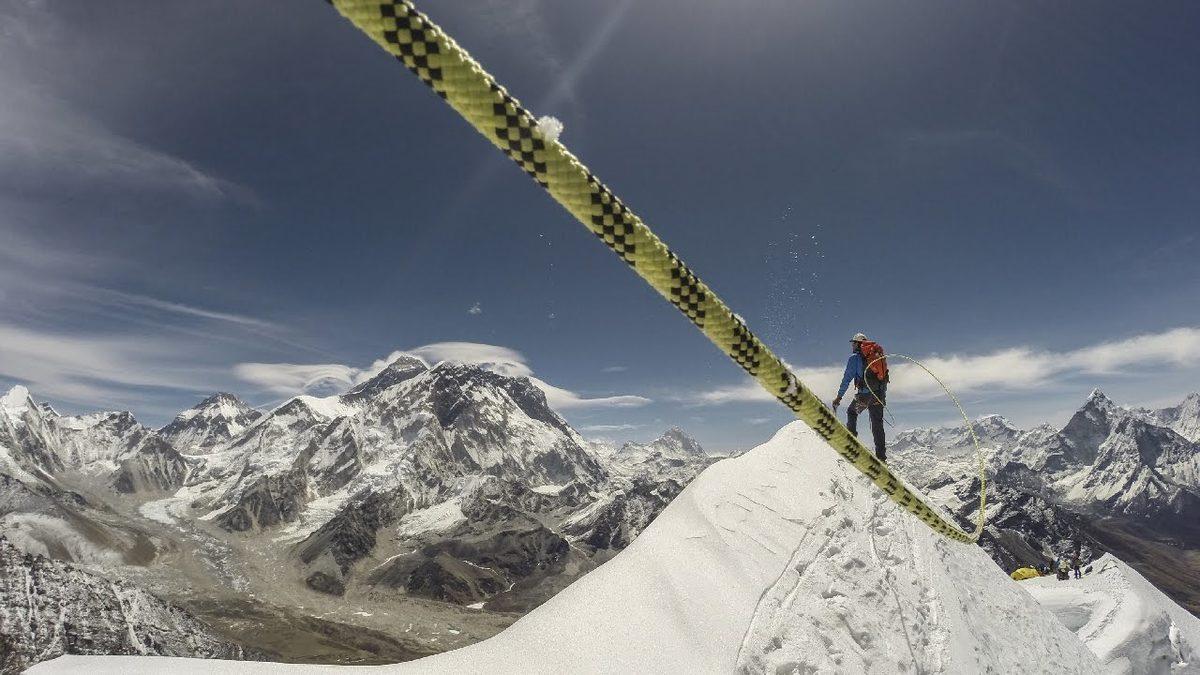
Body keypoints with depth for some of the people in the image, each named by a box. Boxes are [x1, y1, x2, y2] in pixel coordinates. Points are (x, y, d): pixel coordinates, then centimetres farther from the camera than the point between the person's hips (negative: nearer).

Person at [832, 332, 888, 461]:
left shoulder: (855, 357, 1)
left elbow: (847, 378, -5)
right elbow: (884, 378, 21)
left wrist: (839, 397, -2)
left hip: (864, 393, -5)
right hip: (879, 396, 5)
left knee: (851, 412, 22)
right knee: (877, 426, 7)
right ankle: (881, 457, 5)